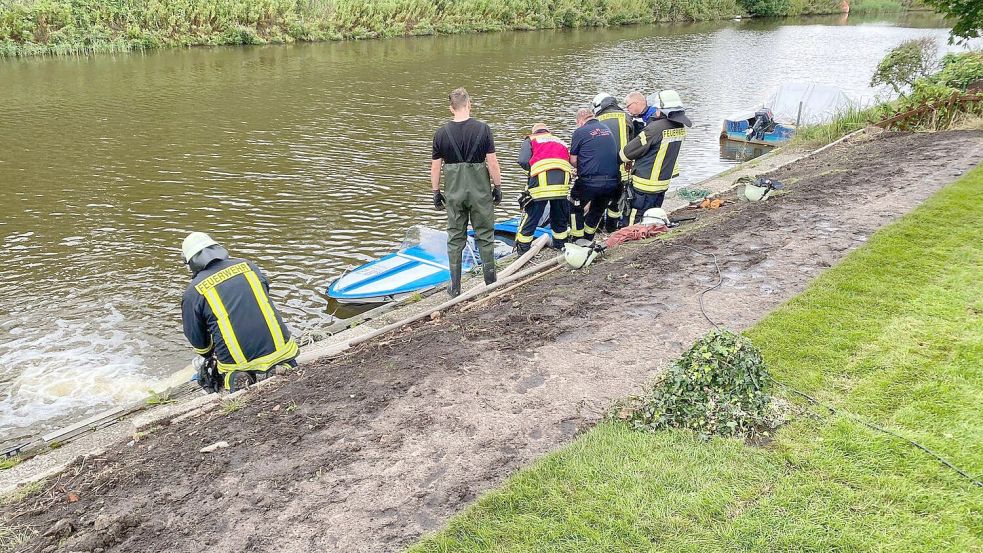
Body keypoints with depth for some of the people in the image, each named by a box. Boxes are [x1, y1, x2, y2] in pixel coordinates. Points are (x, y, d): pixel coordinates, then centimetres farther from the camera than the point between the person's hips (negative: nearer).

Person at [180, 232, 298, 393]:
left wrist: (211, 355, 34)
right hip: (279, 349, 2)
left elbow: (197, 340, 10)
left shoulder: (192, 293, 1)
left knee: (206, 375, 25)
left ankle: (235, 381, -7)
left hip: (237, 363, -1)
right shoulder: (248, 265, 10)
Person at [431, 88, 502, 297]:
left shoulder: (441, 133, -3)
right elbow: (492, 163, -10)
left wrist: (436, 192, 11)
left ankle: (455, 287, 13)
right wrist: (498, 187, 2)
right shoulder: (483, 129, -9)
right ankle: (491, 283, 17)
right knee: (485, 236, 10)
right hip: (480, 191, -1)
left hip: (453, 193, 2)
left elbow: (435, 166, 0)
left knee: (455, 238, 9)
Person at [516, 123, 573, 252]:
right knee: (560, 216, 21)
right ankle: (560, 244, 33)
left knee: (531, 215, 6)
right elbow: (571, 162, 22)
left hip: (541, 180, -3)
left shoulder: (531, 140, 21)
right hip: (562, 182, 3)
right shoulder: (561, 142, 34)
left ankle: (522, 248, 11)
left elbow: (523, 161, 4)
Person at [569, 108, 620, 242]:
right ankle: (587, 239, 35)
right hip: (613, 180, 5)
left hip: (589, 181, -5)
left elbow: (573, 160, -1)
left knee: (577, 208, 17)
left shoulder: (580, 132, -3)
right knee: (597, 211, 23)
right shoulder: (608, 129, 13)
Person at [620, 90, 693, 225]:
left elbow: (627, 153, -16)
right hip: (664, 183, 8)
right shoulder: (680, 128, 0)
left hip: (645, 185, -8)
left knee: (636, 222, 1)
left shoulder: (655, 129, -23)